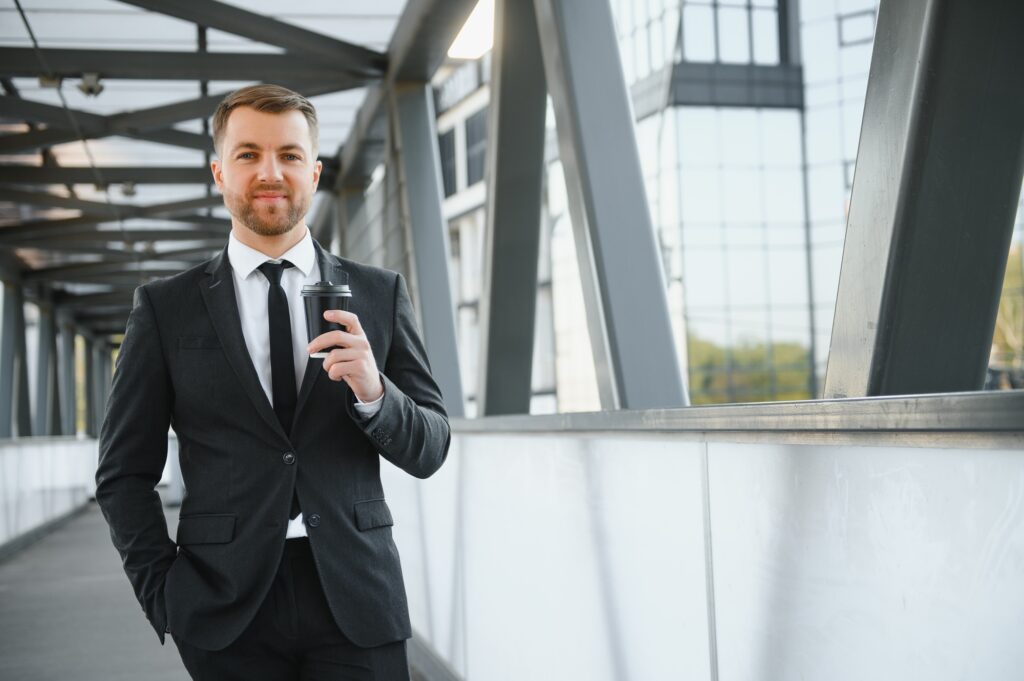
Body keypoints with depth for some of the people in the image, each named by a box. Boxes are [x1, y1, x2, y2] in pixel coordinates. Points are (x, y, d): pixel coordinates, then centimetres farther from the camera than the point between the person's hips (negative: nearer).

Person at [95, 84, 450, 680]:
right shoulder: (165, 308, 4)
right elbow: (125, 474, 6)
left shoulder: (381, 294, 6)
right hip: (226, 610, 0)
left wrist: (374, 391, -14)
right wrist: (164, 595, -5)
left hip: (357, 607, 1)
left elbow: (429, 451, 5)